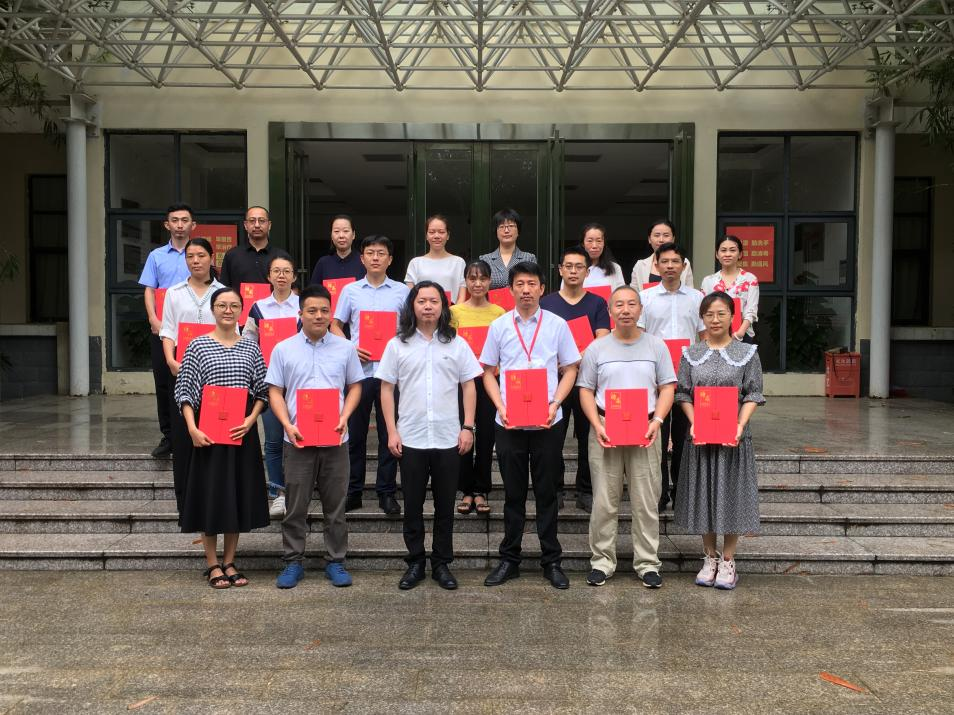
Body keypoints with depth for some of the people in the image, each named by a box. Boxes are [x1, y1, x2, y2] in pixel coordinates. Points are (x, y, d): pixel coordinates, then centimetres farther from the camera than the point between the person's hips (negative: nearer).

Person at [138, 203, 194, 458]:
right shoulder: (156, 256, 11)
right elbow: (149, 290, 6)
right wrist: (154, 319, -9)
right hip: (162, 328, 2)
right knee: (163, 382, 3)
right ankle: (168, 436, 11)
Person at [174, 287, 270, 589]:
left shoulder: (251, 348, 6)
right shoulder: (198, 346, -1)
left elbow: (262, 391, 7)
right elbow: (184, 391, -3)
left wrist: (249, 420, -9)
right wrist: (193, 429, -13)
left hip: (243, 431, 3)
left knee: (238, 493, 8)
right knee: (211, 493, 3)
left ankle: (229, 562, 22)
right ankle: (213, 564, 17)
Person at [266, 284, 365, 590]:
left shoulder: (345, 348, 5)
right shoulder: (283, 349, 3)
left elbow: (355, 386, 9)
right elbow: (275, 392, 4)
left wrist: (344, 417, -7)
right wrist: (288, 425, -10)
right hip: (298, 438, 0)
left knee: (335, 505, 8)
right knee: (296, 505, 6)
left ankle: (335, 561, 20)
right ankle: (293, 561, 19)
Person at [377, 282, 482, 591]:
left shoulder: (456, 344, 4)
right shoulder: (397, 345, 3)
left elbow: (469, 387, 6)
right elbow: (387, 389, 4)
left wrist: (468, 427, -2)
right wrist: (392, 432, -3)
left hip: (448, 438, 1)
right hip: (410, 438, 0)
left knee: (445, 505, 8)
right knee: (413, 504, 8)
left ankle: (442, 563, 21)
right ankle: (415, 563, 21)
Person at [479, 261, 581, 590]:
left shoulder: (557, 325, 2)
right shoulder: (499, 326, 3)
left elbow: (570, 369, 5)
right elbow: (488, 372, 8)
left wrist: (555, 403, -10)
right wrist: (500, 406, -7)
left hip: (547, 423, -1)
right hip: (509, 423, 1)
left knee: (546, 492, 8)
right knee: (513, 493, 10)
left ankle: (551, 561, 19)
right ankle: (509, 559, 22)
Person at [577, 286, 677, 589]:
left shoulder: (656, 346, 8)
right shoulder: (596, 349, 7)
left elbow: (667, 387, 7)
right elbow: (586, 390, 6)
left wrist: (657, 421, -9)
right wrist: (597, 425, -8)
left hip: (645, 430, 0)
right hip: (605, 430, 0)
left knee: (646, 501, 3)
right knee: (604, 500, 3)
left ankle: (647, 563, 14)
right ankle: (602, 561, 14)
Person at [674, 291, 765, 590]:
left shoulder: (747, 353, 1)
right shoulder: (691, 354, 6)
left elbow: (753, 395, -2)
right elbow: (683, 394, 3)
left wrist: (740, 425, -16)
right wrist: (694, 423, -13)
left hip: (733, 436, -2)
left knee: (731, 495, 3)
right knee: (704, 495, 8)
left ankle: (728, 560, 18)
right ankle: (710, 557, 23)